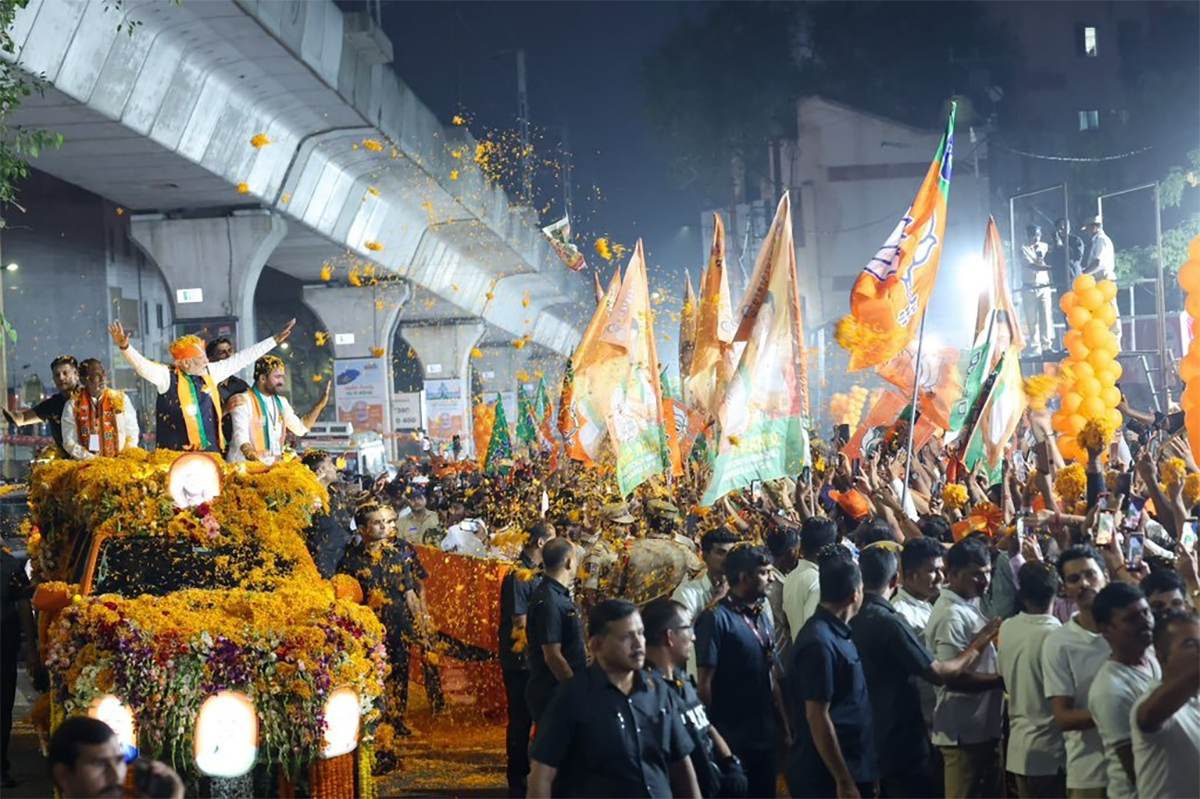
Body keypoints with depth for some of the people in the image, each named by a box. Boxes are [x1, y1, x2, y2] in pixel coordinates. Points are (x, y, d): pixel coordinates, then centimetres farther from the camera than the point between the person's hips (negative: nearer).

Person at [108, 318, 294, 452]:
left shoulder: (209, 373, 11)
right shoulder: (167, 377, -4)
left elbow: (241, 359, 17)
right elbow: (142, 365, -17)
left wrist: (275, 340, 21)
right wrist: (125, 347, -36)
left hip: (212, 451, 5)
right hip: (178, 455, -5)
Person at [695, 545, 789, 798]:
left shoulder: (761, 618, 11)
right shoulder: (716, 619, -12)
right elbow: (705, 682, -12)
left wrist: (784, 725, 13)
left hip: (764, 736, 7)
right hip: (732, 739, -7)